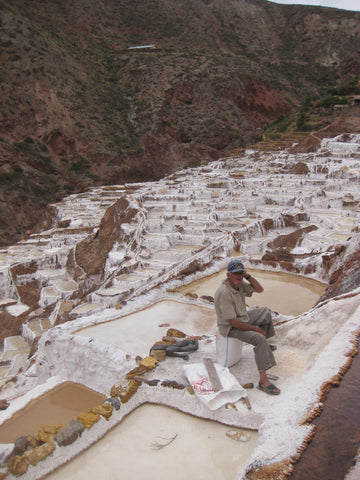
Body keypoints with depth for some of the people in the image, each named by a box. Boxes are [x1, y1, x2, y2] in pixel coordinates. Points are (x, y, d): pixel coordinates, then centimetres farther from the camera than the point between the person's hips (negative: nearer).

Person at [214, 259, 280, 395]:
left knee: (266, 312, 20)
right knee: (260, 338, -27)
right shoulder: (224, 292, -31)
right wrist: (255, 328, -20)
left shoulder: (239, 283, -4)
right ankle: (263, 381, -26)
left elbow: (259, 289, 2)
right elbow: (233, 322, -30)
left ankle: (261, 347, 31)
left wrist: (248, 276, -15)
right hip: (230, 328, -10)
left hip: (242, 318, 10)